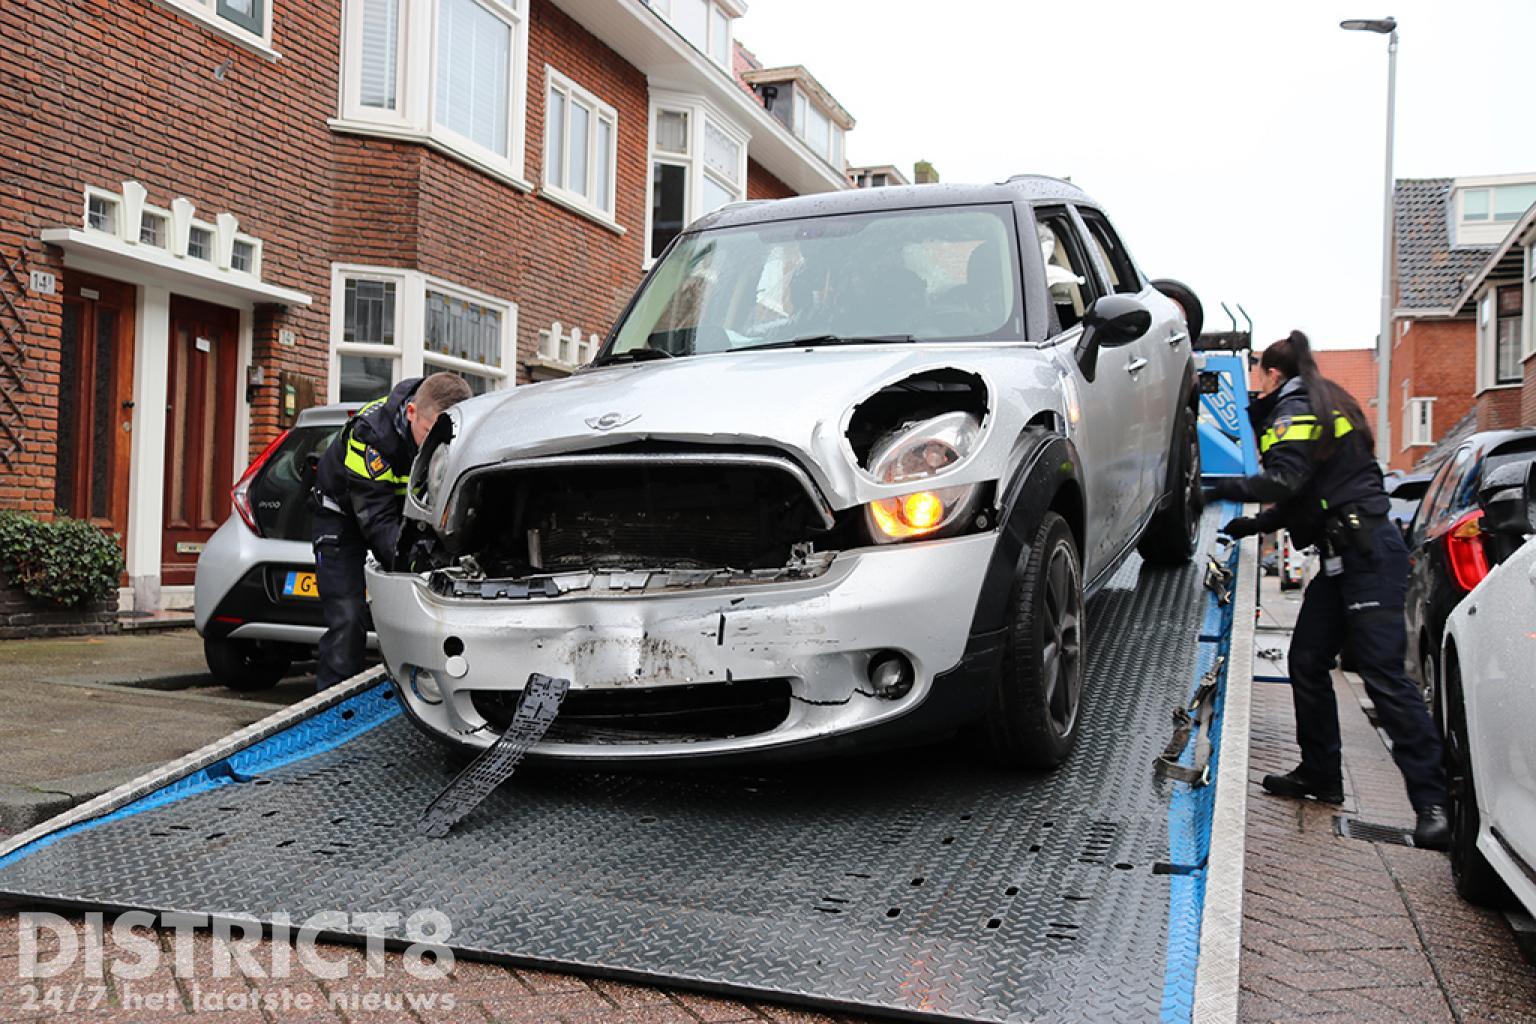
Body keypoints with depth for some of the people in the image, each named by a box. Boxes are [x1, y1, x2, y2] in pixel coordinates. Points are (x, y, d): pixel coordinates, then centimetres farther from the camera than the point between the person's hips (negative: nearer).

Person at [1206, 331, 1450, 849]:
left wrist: (1224, 488, -9)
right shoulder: (1325, 404, 24)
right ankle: (1320, 776, 19)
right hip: (1346, 556, 10)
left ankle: (1432, 802, -13)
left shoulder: (1294, 408, -6)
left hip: (1368, 553, -10)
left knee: (1382, 674, -13)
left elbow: (1286, 479, -20)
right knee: (1306, 662, 11)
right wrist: (1255, 524, 18)